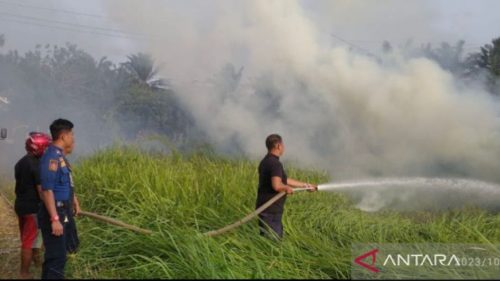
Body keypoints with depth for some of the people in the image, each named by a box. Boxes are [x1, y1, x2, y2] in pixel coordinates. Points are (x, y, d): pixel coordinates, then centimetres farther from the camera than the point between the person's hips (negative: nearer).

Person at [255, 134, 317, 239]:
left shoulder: (266, 161, 13)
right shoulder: (275, 163, -19)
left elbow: (284, 180, 22)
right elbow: (277, 185, -33)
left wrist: (305, 185, 26)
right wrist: (287, 188, -12)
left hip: (265, 209, 10)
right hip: (271, 211, -10)